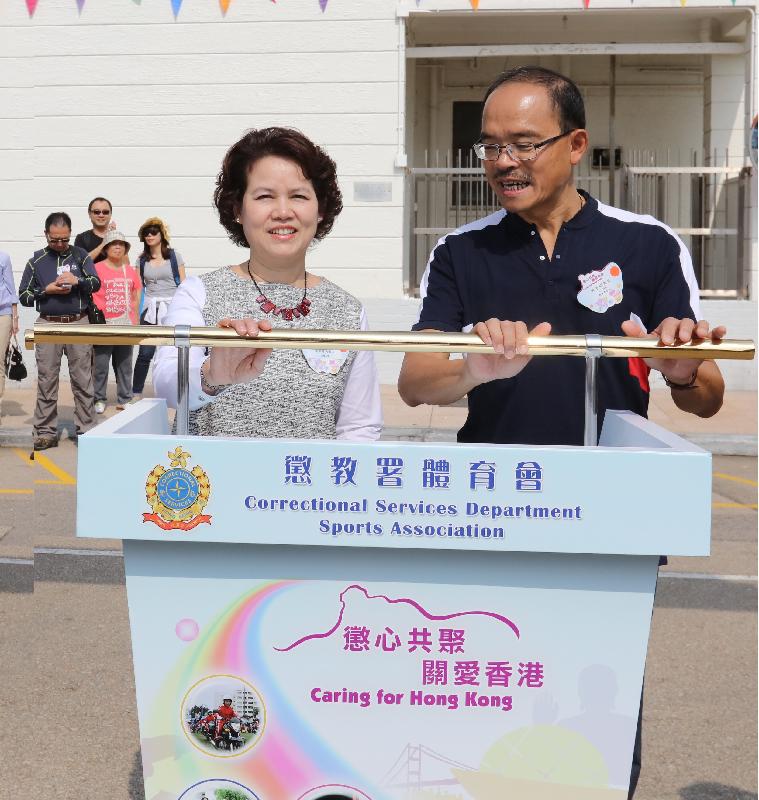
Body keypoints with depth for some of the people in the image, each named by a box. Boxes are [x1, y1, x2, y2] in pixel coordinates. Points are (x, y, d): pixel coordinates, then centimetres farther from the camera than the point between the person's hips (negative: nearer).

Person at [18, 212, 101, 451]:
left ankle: (86, 429, 9)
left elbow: (96, 283, 1)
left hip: (79, 323, 0)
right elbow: (24, 296, 7)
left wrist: (77, 280, -18)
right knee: (46, 381, 1)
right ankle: (45, 431, 7)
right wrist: (46, 291, -10)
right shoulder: (36, 261, 7)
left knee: (83, 380, 3)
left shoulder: (80, 256, 6)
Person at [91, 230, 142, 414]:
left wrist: (134, 320, 8)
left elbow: (136, 298, 17)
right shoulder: (97, 269, -2)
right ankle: (99, 400, 8)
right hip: (103, 325, -4)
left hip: (126, 325, 4)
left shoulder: (131, 271, 12)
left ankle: (124, 400, 16)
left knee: (124, 365, 8)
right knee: (101, 365, -2)